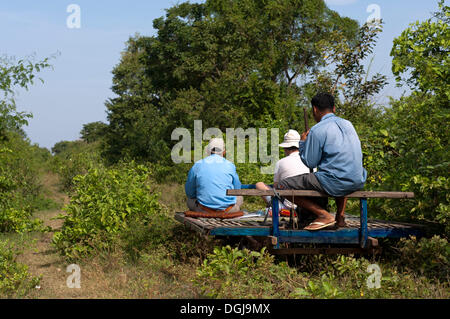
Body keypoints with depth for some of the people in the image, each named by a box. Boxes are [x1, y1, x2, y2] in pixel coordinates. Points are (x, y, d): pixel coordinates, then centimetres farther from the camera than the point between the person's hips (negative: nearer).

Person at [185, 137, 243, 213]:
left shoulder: (197, 165, 0)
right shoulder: (230, 165, 0)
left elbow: (189, 193, 7)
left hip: (205, 211, 0)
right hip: (228, 210, 1)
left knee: (190, 201, 32)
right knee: (240, 197, 33)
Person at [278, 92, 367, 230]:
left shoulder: (317, 130, -9)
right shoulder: (348, 124, 12)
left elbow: (310, 163, -5)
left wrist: (302, 142, 12)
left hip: (335, 183, -7)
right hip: (358, 182, 8)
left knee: (283, 186, -1)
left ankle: (323, 215, -7)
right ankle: (340, 215, 24)